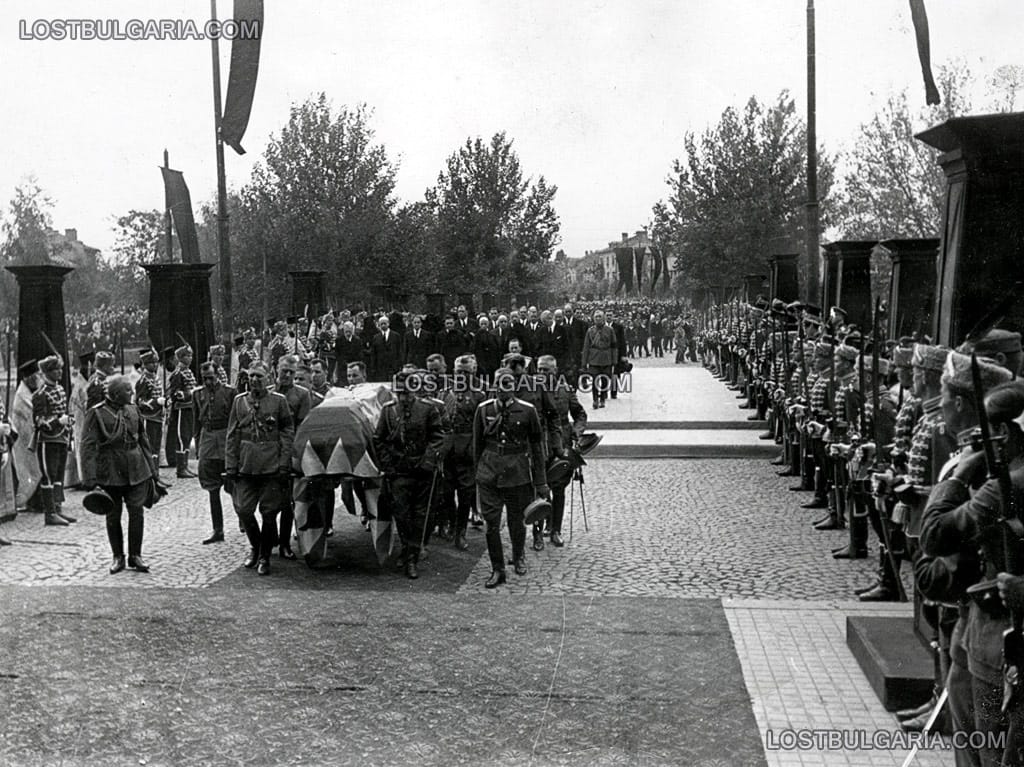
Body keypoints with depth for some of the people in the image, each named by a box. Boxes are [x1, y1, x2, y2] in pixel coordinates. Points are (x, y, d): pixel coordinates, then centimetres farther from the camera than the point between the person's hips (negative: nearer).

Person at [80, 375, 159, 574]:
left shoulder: (133, 410, 7)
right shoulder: (97, 413, -7)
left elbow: (143, 440, 15)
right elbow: (88, 446, -9)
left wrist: (152, 468, 14)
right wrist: (90, 478, -15)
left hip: (136, 469, 3)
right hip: (110, 472, -3)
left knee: (136, 512, -1)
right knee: (113, 515, 7)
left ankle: (135, 556, 11)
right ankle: (118, 557, 20)